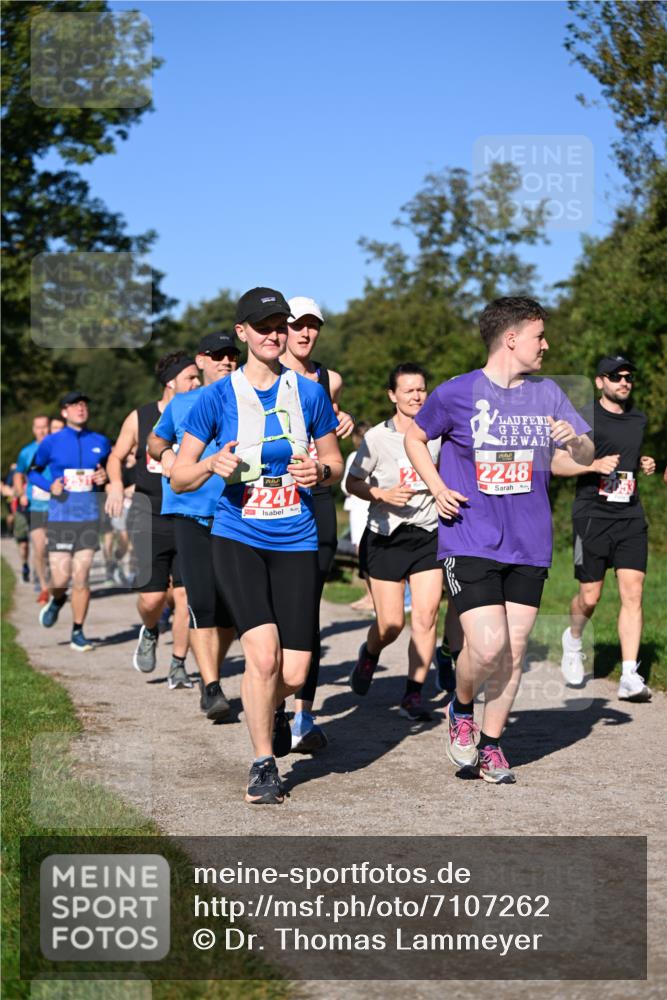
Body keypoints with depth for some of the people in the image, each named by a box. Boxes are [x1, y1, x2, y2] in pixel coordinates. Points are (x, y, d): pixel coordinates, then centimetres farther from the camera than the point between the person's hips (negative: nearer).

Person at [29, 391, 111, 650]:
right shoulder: (52, 442, 2)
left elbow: (111, 472, 19)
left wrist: (104, 479, -4)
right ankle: (57, 600, 31)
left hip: (89, 517, 1)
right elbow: (33, 471, 12)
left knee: (81, 577, -3)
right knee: (61, 578, -6)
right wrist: (50, 486, -7)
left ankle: (77, 633, 10)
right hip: (60, 517, -1)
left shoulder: (100, 442, 7)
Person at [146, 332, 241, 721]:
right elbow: (156, 439, 29)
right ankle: (211, 687, -12)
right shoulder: (181, 404, 15)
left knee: (230, 605, 4)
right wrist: (164, 453, 7)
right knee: (202, 603, -13)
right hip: (192, 513, 0)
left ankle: (210, 673, 25)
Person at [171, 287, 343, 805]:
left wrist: (320, 471, -8)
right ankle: (263, 763, 2)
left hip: (297, 542, 2)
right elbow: (178, 477, 3)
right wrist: (212, 465, -18)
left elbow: (335, 464, 15)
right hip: (237, 539, -2)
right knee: (263, 654, -19)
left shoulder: (310, 393, 5)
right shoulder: (217, 397, -1)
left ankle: (269, 709, 36)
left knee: (295, 673, -3)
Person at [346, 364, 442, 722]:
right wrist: (383, 495, -15)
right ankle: (369, 653, 34)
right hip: (385, 537, -2)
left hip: (428, 535, 2)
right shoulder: (376, 437, -5)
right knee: (391, 624, -2)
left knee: (426, 615, -9)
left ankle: (413, 695, -1)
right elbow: (352, 483, 0)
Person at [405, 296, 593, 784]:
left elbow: (588, 456, 11)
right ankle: (461, 710, 15)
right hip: (471, 540, -4)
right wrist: (438, 488, -2)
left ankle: (490, 743, 21)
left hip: (529, 544, 4)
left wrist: (575, 439, -12)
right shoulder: (457, 393, -4)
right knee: (487, 645, -16)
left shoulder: (547, 394, 7)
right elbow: (415, 438, 11)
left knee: (514, 650, 4)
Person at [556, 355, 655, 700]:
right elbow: (557, 463, -6)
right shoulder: (584, 418, -4)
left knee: (632, 593, -8)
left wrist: (643, 465, 8)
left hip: (631, 517, 4)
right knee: (590, 596, 1)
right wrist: (595, 465, -20)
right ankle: (573, 640, 35)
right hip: (592, 516, -4)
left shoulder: (638, 419, 14)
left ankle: (630, 677, -9)